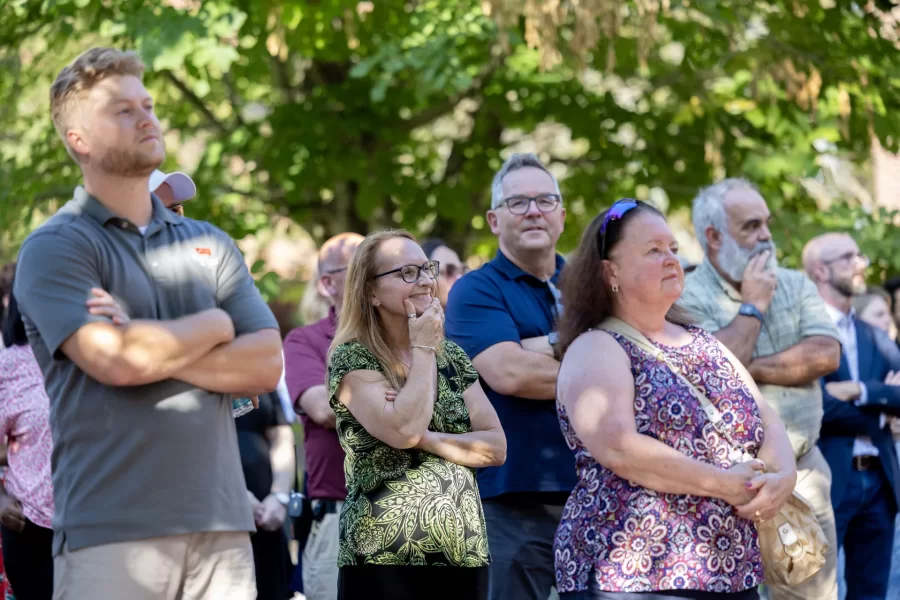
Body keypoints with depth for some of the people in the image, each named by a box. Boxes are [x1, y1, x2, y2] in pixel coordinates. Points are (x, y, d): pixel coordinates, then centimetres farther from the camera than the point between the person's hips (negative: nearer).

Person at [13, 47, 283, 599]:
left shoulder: (209, 244, 16)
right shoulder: (54, 249, -1)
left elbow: (265, 364, 5)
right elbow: (114, 361, -16)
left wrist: (156, 349, -9)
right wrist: (213, 326, 0)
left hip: (222, 527, 5)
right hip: (111, 535, -5)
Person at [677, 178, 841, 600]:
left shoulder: (795, 285, 10)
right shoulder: (688, 298, -6)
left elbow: (826, 355, -5)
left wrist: (751, 368, -12)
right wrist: (753, 306, -10)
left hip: (803, 470, 5)